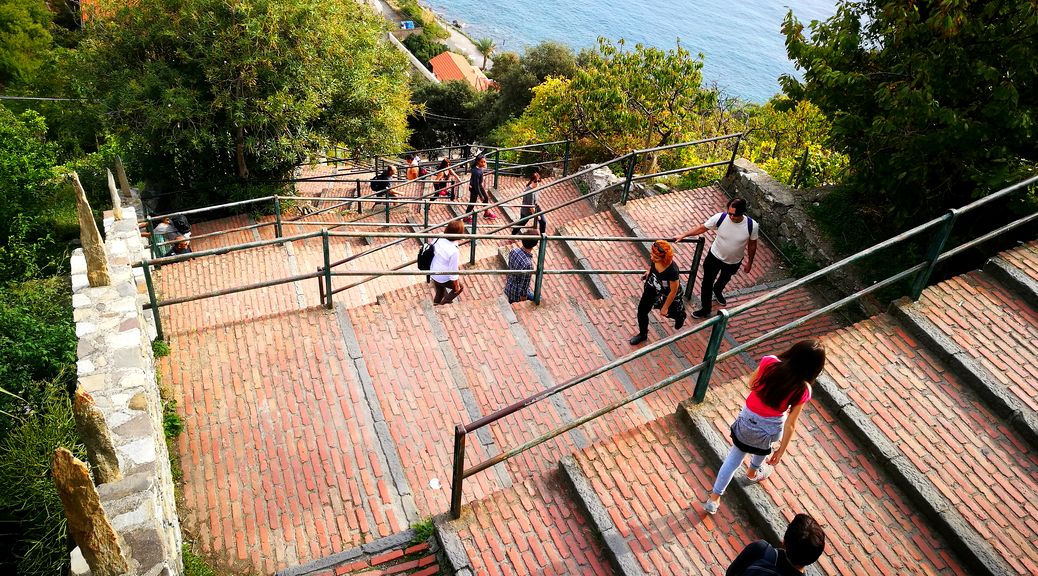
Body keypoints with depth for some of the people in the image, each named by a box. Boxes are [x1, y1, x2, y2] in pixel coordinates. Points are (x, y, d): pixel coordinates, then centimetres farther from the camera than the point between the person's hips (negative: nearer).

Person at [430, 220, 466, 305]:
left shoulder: (438, 238, -18)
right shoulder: (453, 251, -36)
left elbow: (431, 253, 1)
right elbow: (453, 271, -23)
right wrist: (457, 286, -6)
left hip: (433, 274, 6)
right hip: (444, 279, -6)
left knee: (439, 292, 33)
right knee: (460, 288, 25)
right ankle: (443, 304, 31)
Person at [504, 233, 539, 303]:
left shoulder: (513, 251, -17)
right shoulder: (527, 264, -39)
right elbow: (524, 284, -27)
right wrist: (524, 297, -11)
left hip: (509, 287, 7)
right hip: (518, 293, -7)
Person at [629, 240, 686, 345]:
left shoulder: (672, 270, -43)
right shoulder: (654, 258, -29)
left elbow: (673, 291, -26)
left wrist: (665, 307, -15)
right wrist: (648, 271, -6)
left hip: (667, 294, -4)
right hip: (652, 288, 4)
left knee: (668, 312, 25)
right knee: (642, 310, 11)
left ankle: (680, 315, 63)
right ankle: (643, 334, 39)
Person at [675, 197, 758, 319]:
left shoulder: (751, 226, -29)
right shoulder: (720, 217, -29)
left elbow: (752, 245, -11)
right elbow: (702, 228, -13)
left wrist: (749, 262, 1)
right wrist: (684, 235, -14)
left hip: (734, 261, 1)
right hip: (715, 256, -1)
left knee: (725, 279, 31)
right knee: (707, 282, 13)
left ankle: (717, 290, 66)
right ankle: (705, 309, 37)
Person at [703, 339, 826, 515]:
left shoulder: (769, 362, -23)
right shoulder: (802, 389, -27)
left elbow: (751, 384, -5)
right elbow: (790, 425, -18)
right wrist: (781, 450, -6)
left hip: (747, 418, 2)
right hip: (770, 427, -2)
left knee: (734, 457, 21)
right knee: (763, 446, 36)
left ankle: (713, 499, 28)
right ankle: (753, 472, 64)